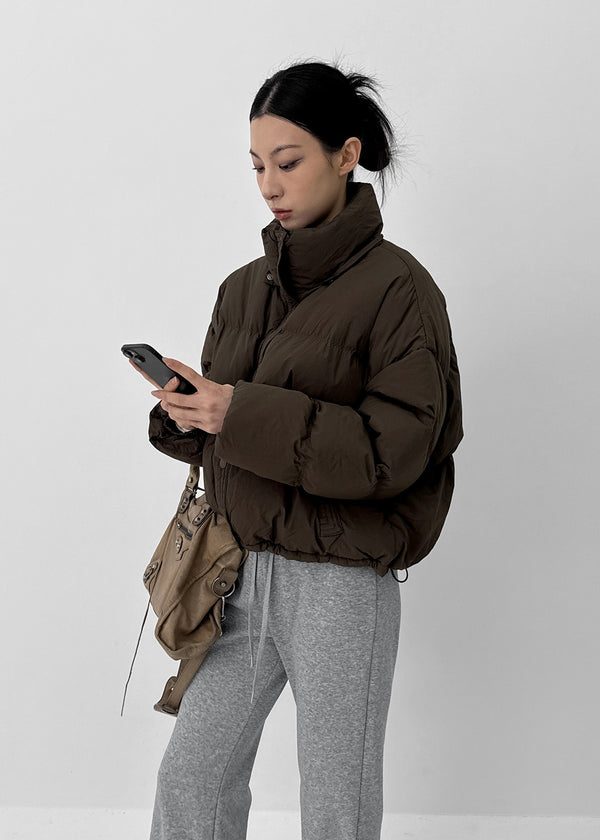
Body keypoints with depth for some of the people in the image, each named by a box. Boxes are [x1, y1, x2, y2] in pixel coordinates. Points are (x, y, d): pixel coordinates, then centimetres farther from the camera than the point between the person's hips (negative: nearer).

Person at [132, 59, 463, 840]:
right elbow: (218, 439, 12)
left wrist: (248, 416, -25)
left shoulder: (396, 287, -11)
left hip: (342, 585, -6)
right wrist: (186, 412, -11)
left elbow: (393, 450, -18)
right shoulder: (245, 288, 8)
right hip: (242, 573, 6)